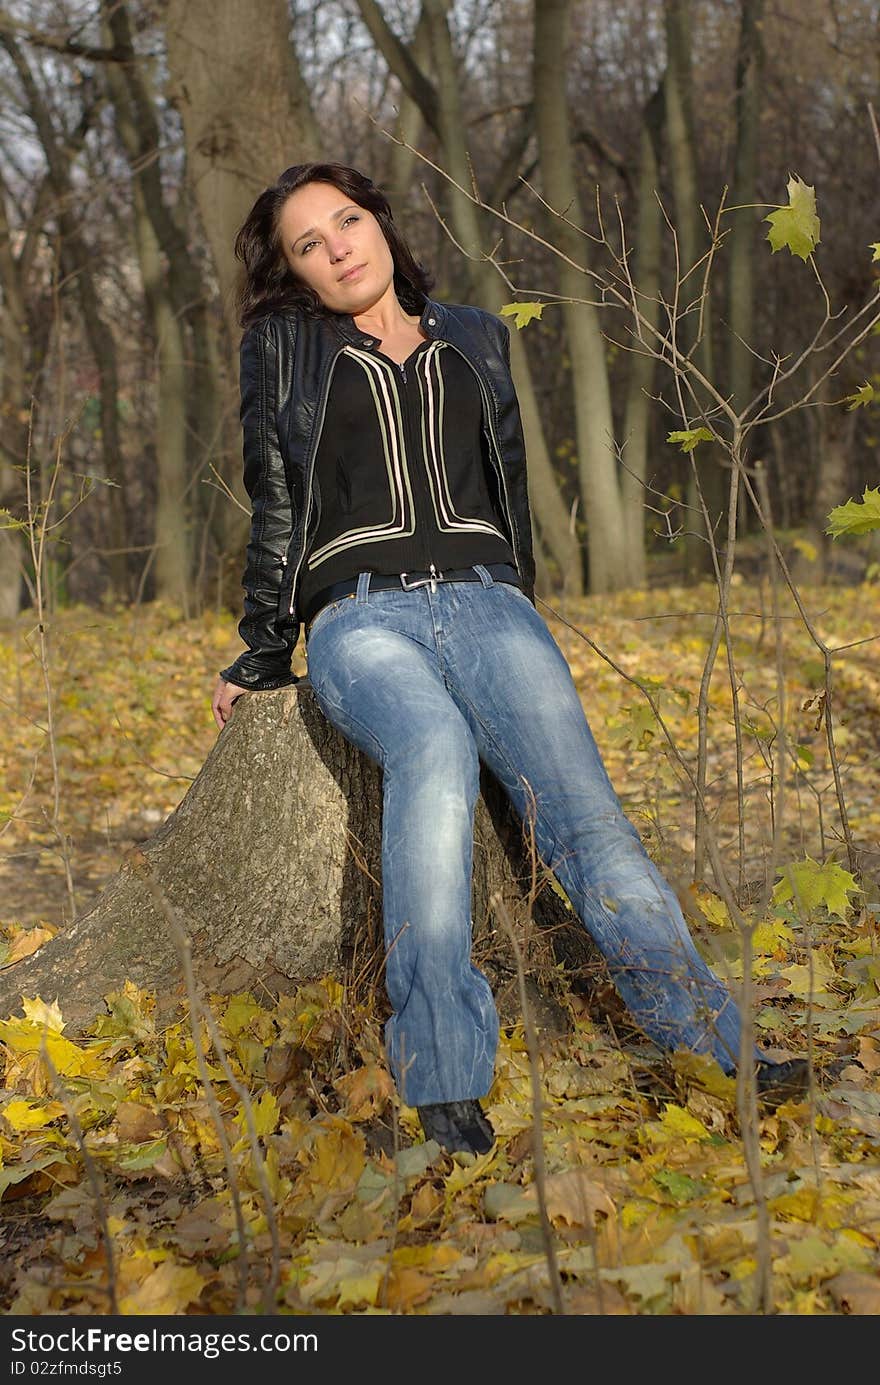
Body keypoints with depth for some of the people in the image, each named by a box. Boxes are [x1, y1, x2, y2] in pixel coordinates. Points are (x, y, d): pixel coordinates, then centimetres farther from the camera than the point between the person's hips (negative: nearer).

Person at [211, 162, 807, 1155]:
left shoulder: (475, 339, 21)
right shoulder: (283, 348, 16)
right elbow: (276, 511, 16)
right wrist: (259, 661, 17)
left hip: (486, 600, 3)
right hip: (360, 615, -3)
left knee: (580, 804, -23)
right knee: (435, 746, -37)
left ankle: (712, 1042, -33)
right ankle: (442, 1079, -43)